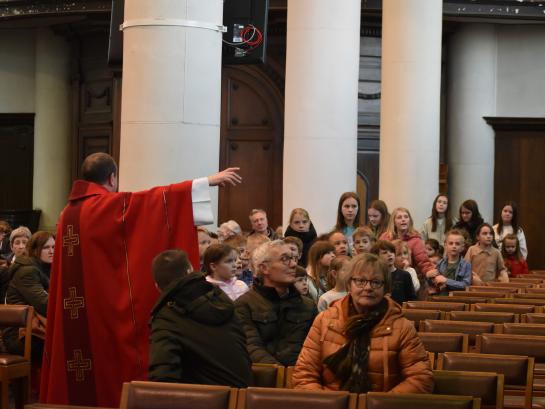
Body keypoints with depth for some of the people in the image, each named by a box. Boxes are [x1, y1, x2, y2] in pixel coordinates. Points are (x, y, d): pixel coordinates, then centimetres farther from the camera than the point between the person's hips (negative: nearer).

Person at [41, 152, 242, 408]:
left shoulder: (68, 213, 11)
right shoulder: (110, 206, -10)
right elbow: (157, 199, -15)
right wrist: (209, 181, -14)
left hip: (74, 318, 7)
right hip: (109, 316, -7)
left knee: (77, 384, 9)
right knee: (112, 381, -1)